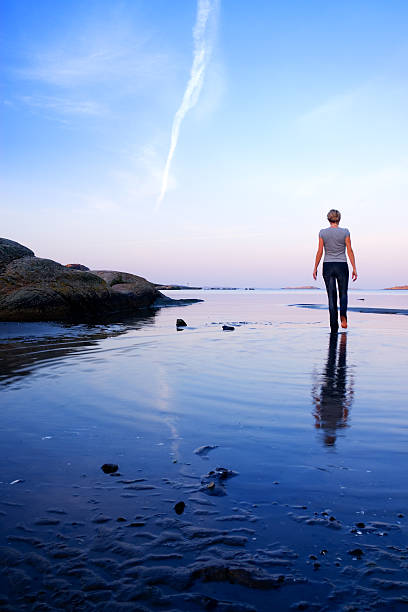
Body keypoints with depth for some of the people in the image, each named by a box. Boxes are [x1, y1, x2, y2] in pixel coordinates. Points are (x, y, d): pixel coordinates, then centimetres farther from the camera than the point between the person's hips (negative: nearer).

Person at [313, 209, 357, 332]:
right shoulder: (345, 232, -4)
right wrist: (354, 268, 0)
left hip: (327, 266, 1)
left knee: (331, 296, 6)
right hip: (342, 266, -1)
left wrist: (315, 268, 6)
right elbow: (350, 251, -4)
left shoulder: (322, 233, -2)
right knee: (343, 293, 14)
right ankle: (343, 314, -16)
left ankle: (334, 326, 3)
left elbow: (319, 252, -2)